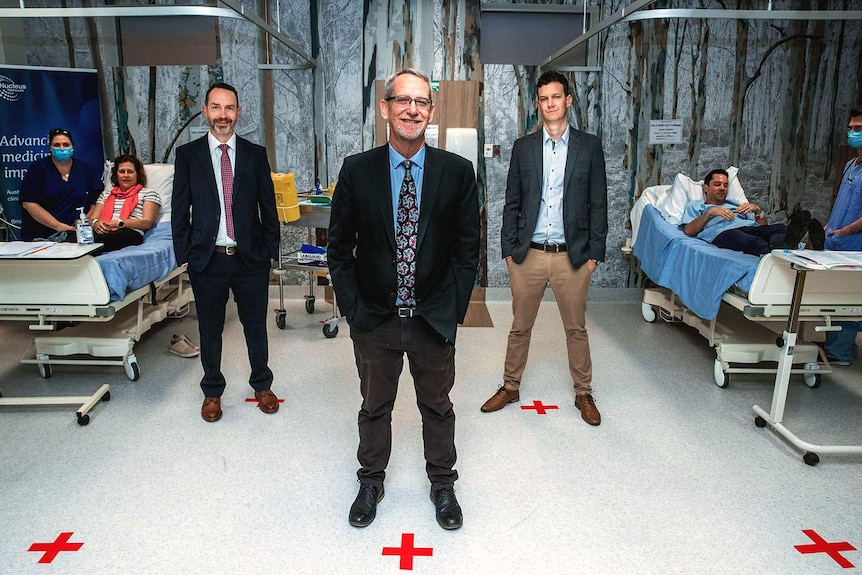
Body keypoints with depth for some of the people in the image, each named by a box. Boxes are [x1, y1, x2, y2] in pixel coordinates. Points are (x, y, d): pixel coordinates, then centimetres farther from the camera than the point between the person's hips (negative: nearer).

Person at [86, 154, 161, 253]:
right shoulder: (106, 194, 34)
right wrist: (95, 223, -4)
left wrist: (119, 223, -12)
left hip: (130, 234, -5)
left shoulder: (148, 193, 17)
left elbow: (147, 223, 2)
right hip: (102, 232, 5)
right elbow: (92, 218, 23)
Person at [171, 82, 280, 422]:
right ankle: (212, 391, 32)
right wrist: (184, 255, -2)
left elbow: (268, 206, 5)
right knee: (210, 330, 13)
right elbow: (180, 209, 2)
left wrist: (270, 250, 0)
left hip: (251, 258, 0)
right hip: (207, 259, 0)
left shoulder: (256, 154, 3)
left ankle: (262, 385, 32)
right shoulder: (187, 154, 2)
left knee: (256, 326, 12)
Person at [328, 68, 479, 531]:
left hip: (435, 319, 0)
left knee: (437, 406, 17)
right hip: (374, 319, 0)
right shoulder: (357, 170, -5)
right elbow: (339, 247, 1)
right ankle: (371, 482, 41)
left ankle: (443, 484, 40)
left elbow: (467, 248, -1)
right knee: (374, 406, 18)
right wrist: (352, 309, -5)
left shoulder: (457, 171, -5)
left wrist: (452, 309, -5)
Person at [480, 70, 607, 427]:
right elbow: (512, 203, 7)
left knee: (576, 329, 11)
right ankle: (510, 387, 28)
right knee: (520, 328, 11)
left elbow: (598, 203, 3)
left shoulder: (589, 146, 3)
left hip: (573, 256, -1)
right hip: (528, 254, 1)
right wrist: (508, 248, 1)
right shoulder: (523, 147, 6)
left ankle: (583, 394, 27)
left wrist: (595, 252, -2)